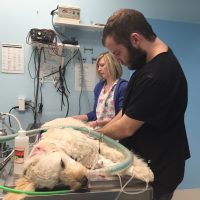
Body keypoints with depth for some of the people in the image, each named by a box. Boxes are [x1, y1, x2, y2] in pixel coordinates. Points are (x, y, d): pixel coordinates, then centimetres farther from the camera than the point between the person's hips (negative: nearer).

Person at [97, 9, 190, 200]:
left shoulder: (156, 76, -30)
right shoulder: (155, 60, 2)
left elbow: (126, 127, -21)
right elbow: (129, 111, 8)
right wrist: (102, 127, 3)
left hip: (156, 172, -8)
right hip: (149, 162, 9)